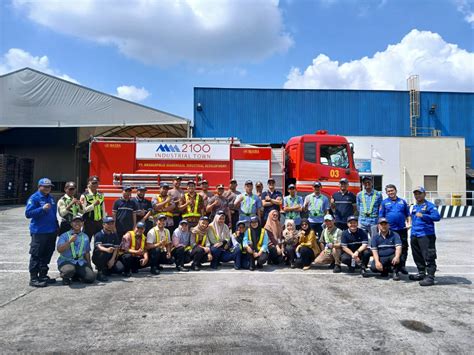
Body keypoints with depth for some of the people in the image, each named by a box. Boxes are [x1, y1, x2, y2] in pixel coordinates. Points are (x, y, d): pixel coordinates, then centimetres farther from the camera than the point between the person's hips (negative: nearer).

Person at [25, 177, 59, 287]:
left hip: (51, 232, 7)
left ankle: (43, 275, 25)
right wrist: (42, 209, -23)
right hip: (39, 232, -7)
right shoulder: (34, 198, -8)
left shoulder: (51, 198, 14)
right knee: (36, 255, -1)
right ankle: (33, 279, 6)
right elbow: (28, 213, -15)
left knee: (47, 255, 14)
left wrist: (56, 227, 19)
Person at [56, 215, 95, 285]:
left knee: (91, 277, -18)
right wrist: (70, 241, -22)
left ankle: (76, 275, 14)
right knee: (69, 270, -39)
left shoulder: (85, 237, 15)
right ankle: (65, 277, -1)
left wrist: (89, 265, 15)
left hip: (81, 263, 4)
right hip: (66, 261, -4)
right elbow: (59, 250, -13)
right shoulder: (64, 236, 2)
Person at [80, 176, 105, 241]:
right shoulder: (84, 196, -7)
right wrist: (93, 205, -22)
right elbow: (83, 210, -14)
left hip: (99, 222, 5)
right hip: (89, 222, -5)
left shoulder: (101, 195, 9)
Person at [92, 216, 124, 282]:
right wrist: (107, 250, -50)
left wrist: (112, 260, -21)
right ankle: (100, 273, -22)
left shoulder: (114, 235, 5)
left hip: (110, 258, 5)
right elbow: (99, 246, -27)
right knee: (104, 253, -36)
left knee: (120, 268, -16)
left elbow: (116, 249, -3)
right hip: (98, 258, -5)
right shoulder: (98, 235, -9)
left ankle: (106, 270, 13)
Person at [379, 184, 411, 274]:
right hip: (389, 230, -2)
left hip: (402, 229, 2)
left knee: (404, 247, 3)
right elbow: (381, 216, 5)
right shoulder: (384, 202, 6)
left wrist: (408, 223, 1)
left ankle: (402, 266, 13)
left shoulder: (402, 201, 12)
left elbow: (408, 214, 15)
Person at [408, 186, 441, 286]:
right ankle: (421, 273, 28)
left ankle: (430, 277, -4)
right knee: (417, 256, 15)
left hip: (426, 235, -8)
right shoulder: (414, 207, 18)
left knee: (428, 256, -8)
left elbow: (437, 217, -16)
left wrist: (423, 215, -25)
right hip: (414, 235, 8)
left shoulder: (429, 205, -5)